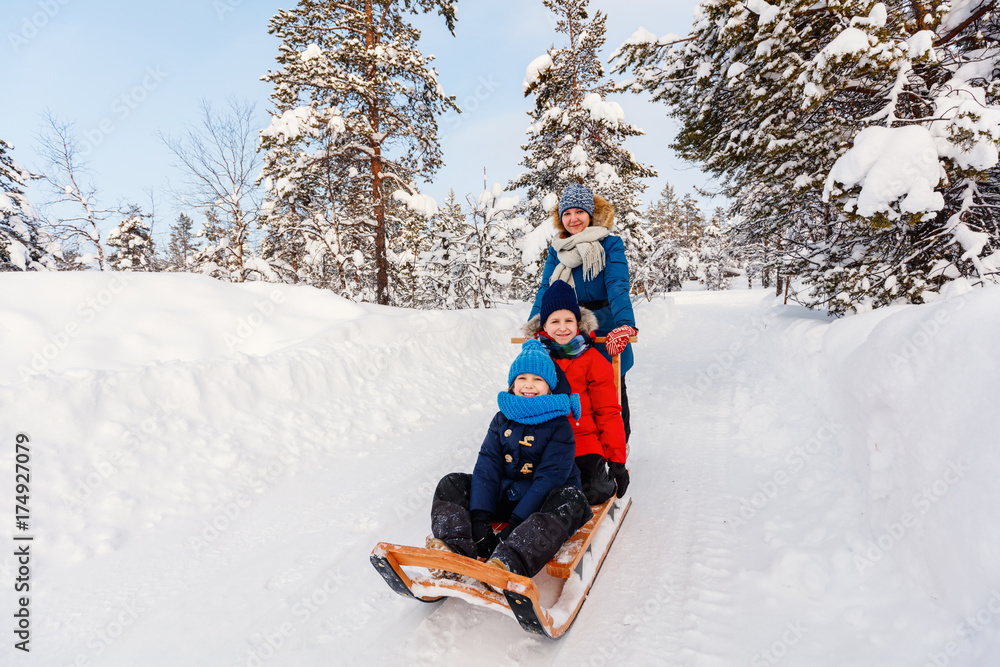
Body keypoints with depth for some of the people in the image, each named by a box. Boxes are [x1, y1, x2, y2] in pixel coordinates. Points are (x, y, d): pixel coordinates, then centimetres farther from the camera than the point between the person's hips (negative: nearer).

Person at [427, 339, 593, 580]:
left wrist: (515, 523, -27)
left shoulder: (559, 425, -11)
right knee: (451, 484, -6)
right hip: (504, 495, 5)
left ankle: (507, 563, -56)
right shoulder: (502, 420, 3)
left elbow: (549, 478, -19)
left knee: (570, 499, -36)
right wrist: (480, 518, -19)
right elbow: (486, 467, -5)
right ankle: (454, 548, -34)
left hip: (542, 500, -4)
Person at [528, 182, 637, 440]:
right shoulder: (557, 250, 6)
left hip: (606, 331, -3)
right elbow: (545, 290, 0)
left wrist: (624, 324, -36)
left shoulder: (610, 245, -7)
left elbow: (617, 286, -20)